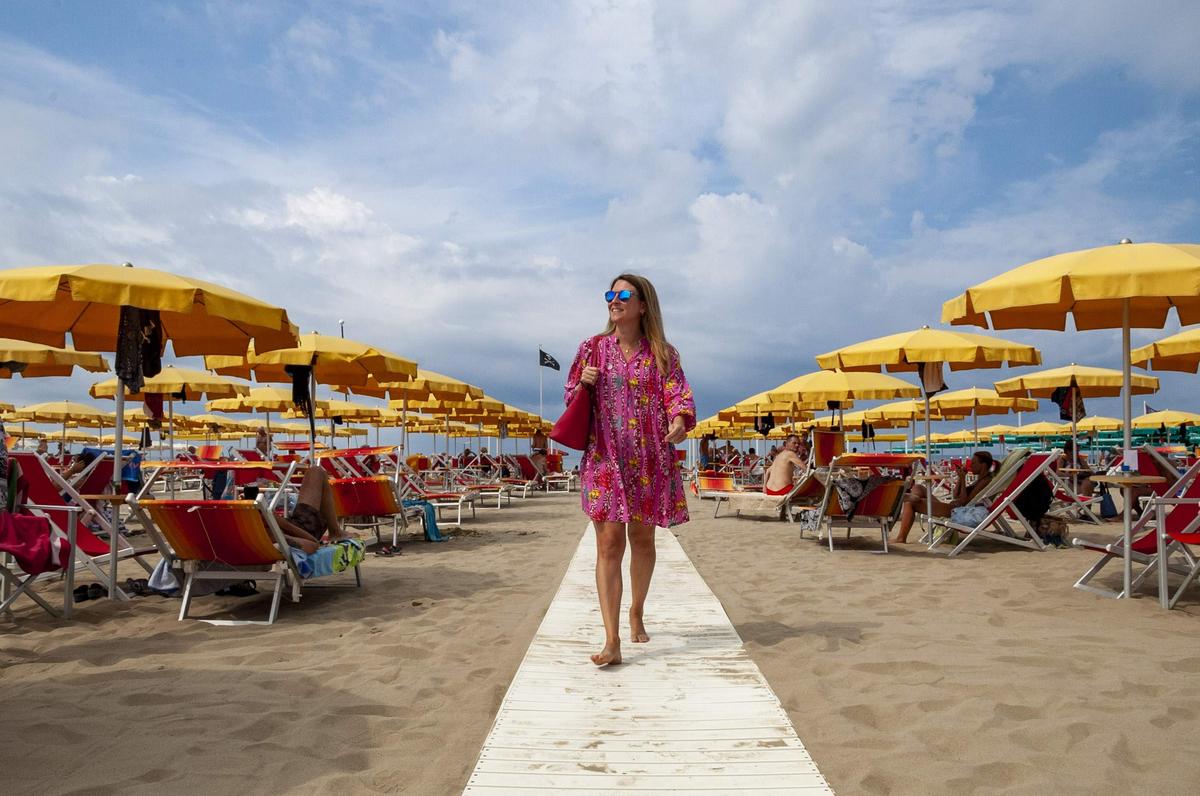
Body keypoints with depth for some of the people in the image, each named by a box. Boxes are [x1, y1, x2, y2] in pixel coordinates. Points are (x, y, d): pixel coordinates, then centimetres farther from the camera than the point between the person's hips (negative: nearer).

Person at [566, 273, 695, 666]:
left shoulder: (663, 353, 6)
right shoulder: (592, 348, 8)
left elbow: (679, 393, -8)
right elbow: (572, 398, 14)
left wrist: (679, 421, -29)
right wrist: (584, 385, -9)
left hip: (650, 458, 1)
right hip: (605, 457, -1)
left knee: (642, 538, 12)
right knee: (609, 542, -9)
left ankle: (637, 613, 36)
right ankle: (612, 641, -11)